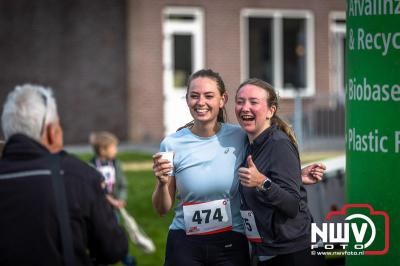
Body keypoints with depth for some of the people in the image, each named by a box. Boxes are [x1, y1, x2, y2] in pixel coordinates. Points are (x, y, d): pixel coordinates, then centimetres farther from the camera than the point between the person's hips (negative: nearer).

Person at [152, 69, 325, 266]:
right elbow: (162, 209, 0)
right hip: (184, 244, 0)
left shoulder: (239, 137, -4)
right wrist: (162, 183, -19)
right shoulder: (172, 144, -5)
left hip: (230, 244, 0)